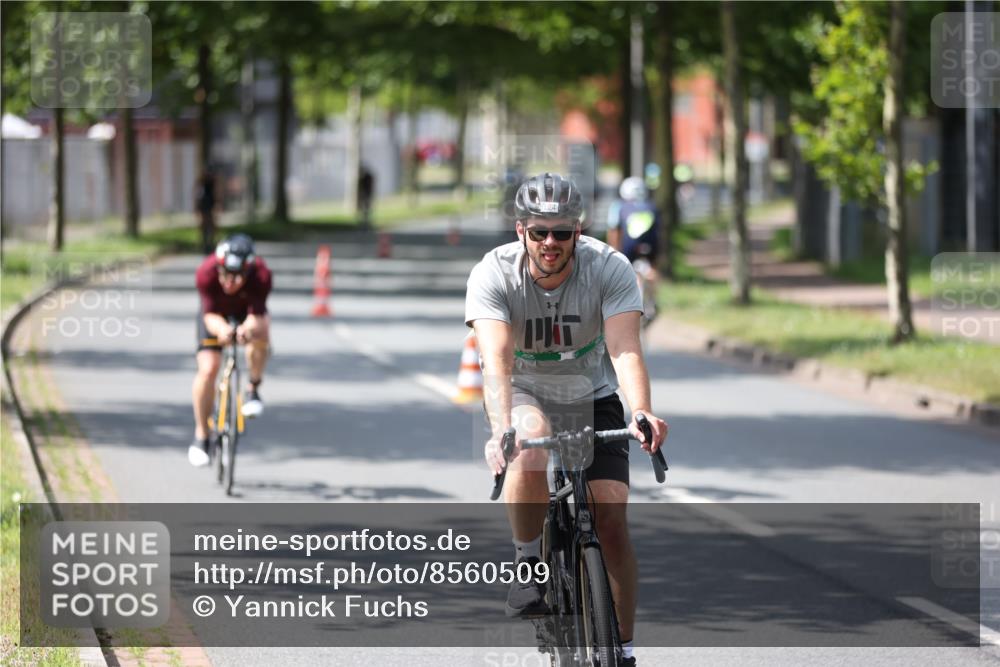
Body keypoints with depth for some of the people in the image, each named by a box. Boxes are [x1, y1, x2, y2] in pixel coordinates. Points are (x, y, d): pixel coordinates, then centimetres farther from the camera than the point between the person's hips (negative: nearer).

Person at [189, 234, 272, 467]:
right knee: (207, 369, -15)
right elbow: (210, 315, -34)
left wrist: (249, 328, -62)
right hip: (217, 316, 0)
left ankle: (253, 389, -9)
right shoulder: (206, 273, -37)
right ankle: (201, 436, 2)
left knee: (260, 333, -35)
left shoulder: (260, 275, -37)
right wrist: (220, 328, -57)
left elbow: (257, 315, -38)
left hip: (248, 313, 0)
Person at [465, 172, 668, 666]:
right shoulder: (493, 275, -24)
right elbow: (496, 362, -36)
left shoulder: (610, 269, -22)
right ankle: (528, 561, -14)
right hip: (523, 394, -1)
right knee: (531, 439, -37)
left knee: (611, 519, -13)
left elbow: (625, 350, -33)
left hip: (591, 397, 1)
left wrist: (641, 413, -52)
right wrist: (500, 431, -53)